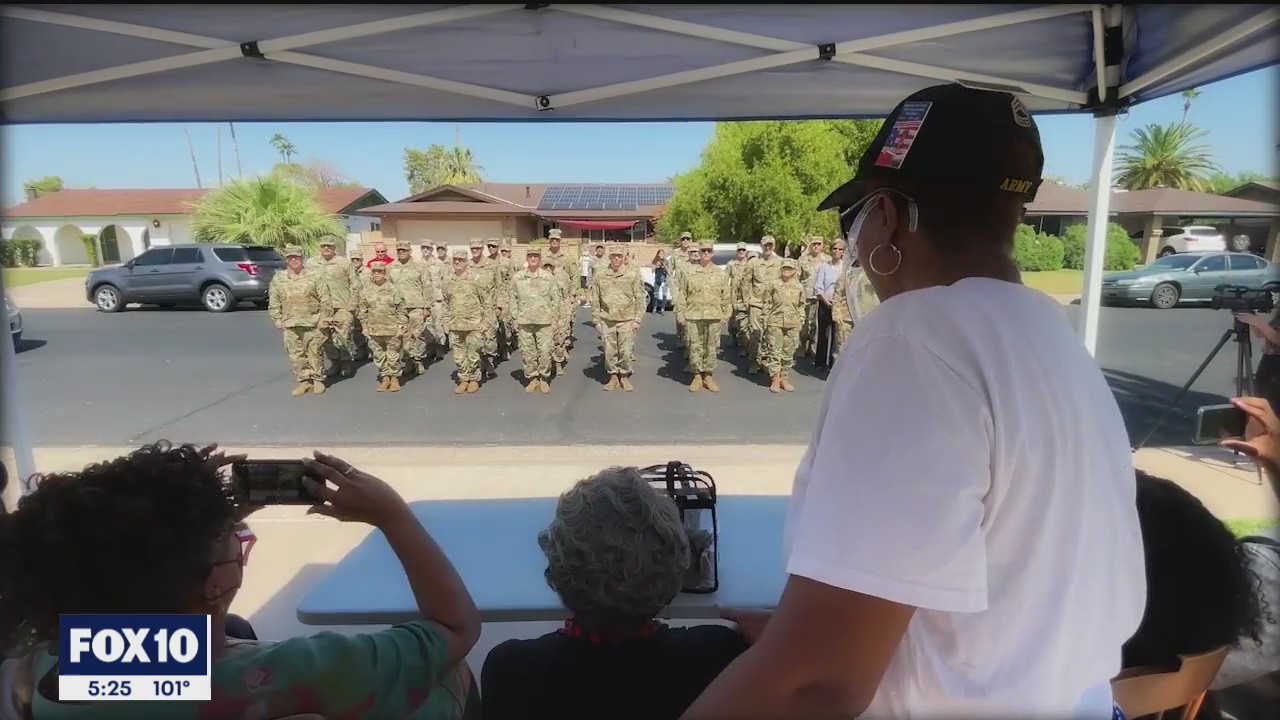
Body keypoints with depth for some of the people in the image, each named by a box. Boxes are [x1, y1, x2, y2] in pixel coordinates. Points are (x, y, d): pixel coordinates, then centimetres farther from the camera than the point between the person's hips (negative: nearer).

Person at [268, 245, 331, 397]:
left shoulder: (313, 277, -2)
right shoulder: (278, 279, 5)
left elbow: (325, 300, -1)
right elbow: (273, 302, 9)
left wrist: (324, 318, -6)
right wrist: (277, 320, 3)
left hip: (313, 323, -2)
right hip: (290, 324, 2)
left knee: (314, 352, 5)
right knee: (296, 354, 5)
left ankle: (317, 380, 19)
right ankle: (304, 380, 16)